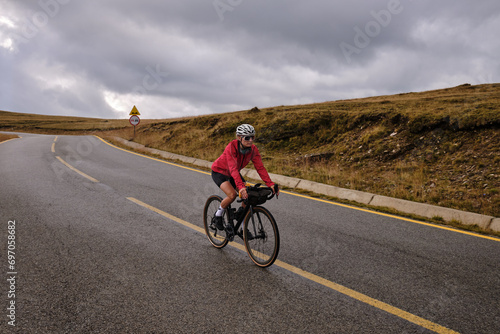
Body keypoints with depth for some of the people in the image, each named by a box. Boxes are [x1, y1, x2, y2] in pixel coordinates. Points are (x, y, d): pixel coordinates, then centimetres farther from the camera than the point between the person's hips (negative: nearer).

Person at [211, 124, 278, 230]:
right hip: (219, 171, -5)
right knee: (232, 194, -29)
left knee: (249, 196, -10)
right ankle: (218, 215, 0)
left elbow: (260, 167, -24)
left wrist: (270, 184, -37)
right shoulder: (231, 147, -35)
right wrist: (241, 187, -58)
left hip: (234, 174, 6)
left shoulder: (253, 150, -19)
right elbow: (233, 169, -44)